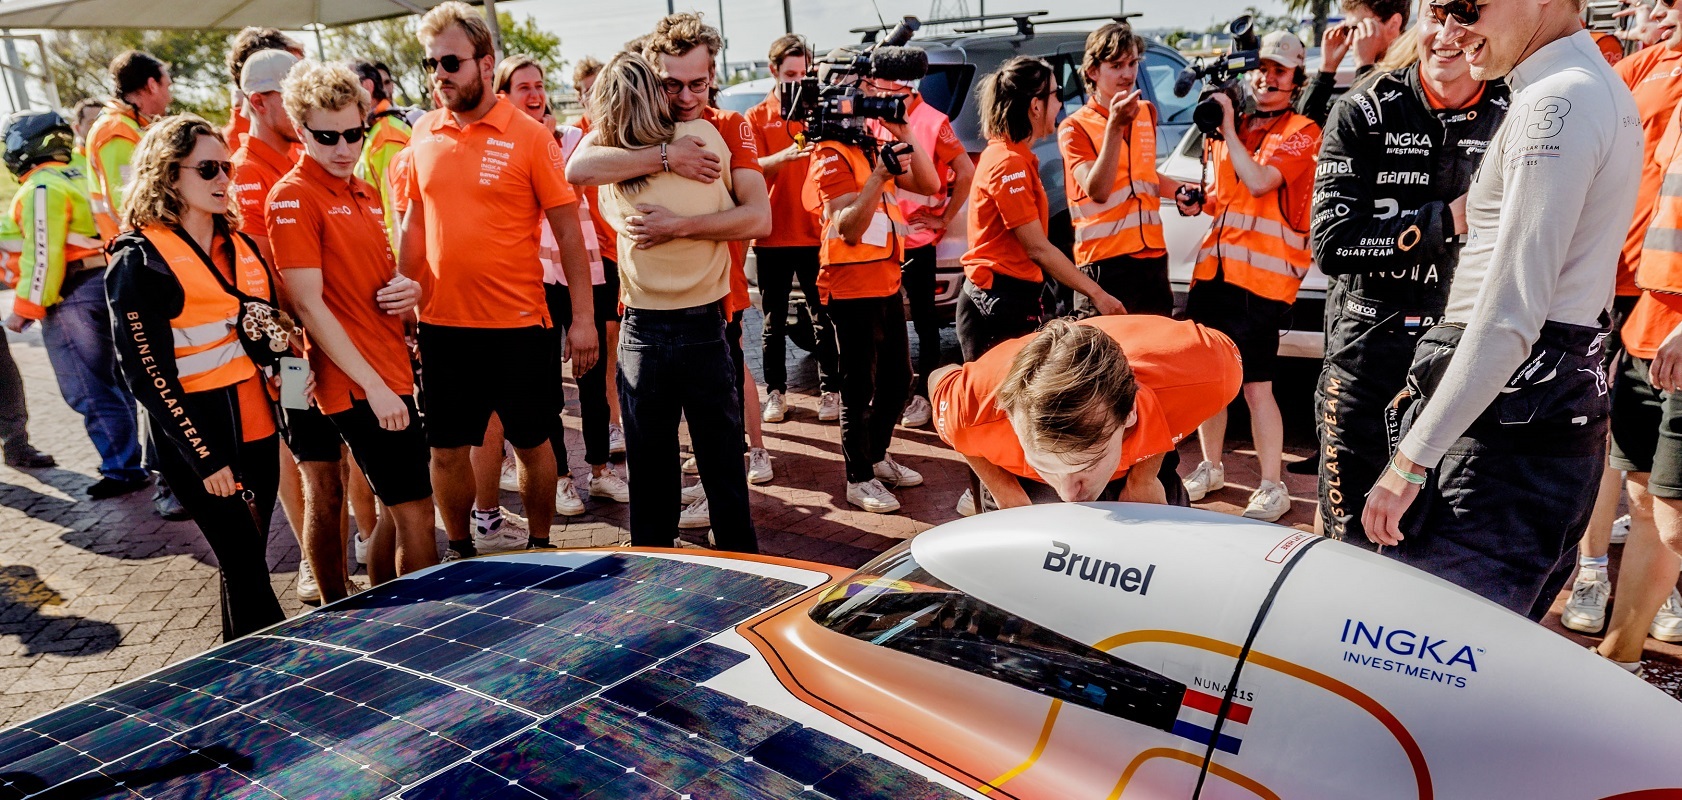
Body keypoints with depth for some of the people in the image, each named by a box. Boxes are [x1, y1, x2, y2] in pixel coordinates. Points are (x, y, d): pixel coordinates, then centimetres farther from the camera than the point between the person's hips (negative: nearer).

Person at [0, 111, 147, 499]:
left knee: (89, 391, -5)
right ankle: (128, 462, 22)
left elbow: (43, 254, -18)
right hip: (103, 286, 10)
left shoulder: (41, 188, -12)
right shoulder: (77, 179, 17)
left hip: (73, 296, -10)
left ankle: (123, 470, -3)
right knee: (111, 382, 15)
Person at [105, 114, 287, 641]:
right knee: (246, 568, -2)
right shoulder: (140, 259, -9)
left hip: (256, 424, 6)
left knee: (245, 564, 14)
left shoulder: (237, 243, 11)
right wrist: (204, 457, -16)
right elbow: (145, 370, -13)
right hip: (199, 436, -6)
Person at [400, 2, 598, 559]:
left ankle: (541, 547, 29)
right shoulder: (424, 134, 5)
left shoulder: (528, 136, -7)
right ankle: (460, 551, 30)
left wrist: (582, 317, -10)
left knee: (531, 444, 10)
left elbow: (567, 230, -6)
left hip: (517, 324, -3)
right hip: (441, 324, 4)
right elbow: (415, 224, 13)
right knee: (446, 450, 11)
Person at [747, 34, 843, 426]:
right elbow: (752, 168, -10)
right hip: (773, 236, 0)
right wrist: (785, 155, -29)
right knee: (774, 320, 7)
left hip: (815, 232, 0)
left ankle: (829, 390, 9)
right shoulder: (757, 117, 5)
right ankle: (775, 391, 16)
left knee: (823, 317, 1)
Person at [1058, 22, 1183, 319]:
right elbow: (1098, 191, -21)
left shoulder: (1147, 113, 12)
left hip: (1154, 255, 6)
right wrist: (1114, 127, -26)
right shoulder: (1075, 127, -7)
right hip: (1105, 262, -6)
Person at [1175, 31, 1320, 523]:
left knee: (1255, 384, -6)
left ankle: (1272, 489, 6)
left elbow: (1258, 182, -18)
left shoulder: (1300, 132, -2)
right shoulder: (1228, 127, 18)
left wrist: (1228, 126, -12)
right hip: (1214, 266, 6)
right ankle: (1210, 468, 29)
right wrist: (1198, 203, 7)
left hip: (1261, 274, -6)